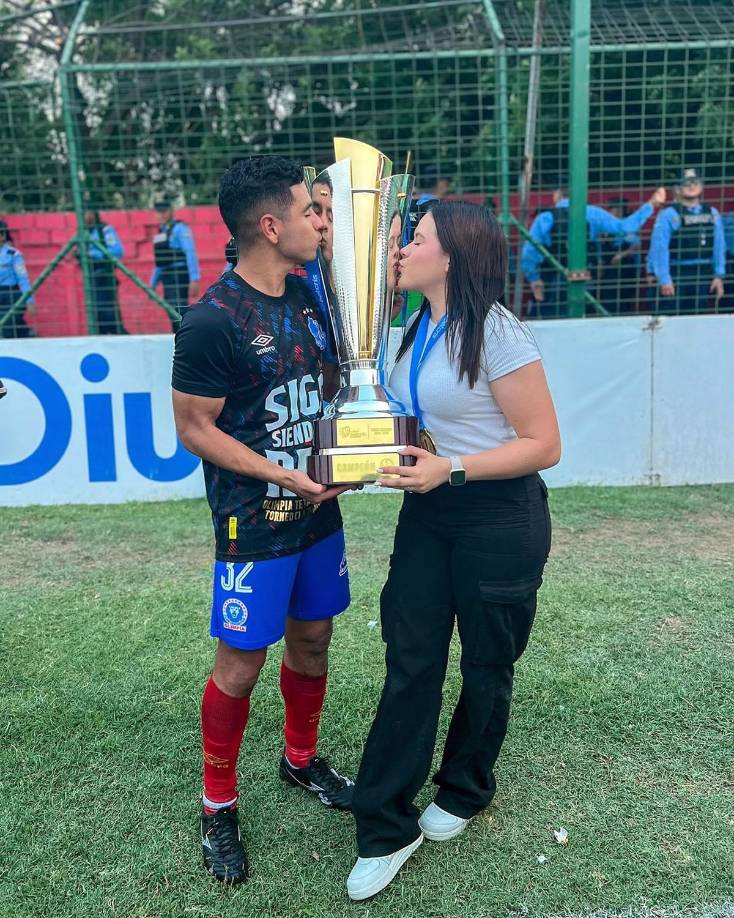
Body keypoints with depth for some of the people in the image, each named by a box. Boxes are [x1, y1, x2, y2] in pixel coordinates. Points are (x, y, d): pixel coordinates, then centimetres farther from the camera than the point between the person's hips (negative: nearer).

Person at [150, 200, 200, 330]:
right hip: (167, 278, 8)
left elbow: (191, 254, -14)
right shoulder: (160, 232, 19)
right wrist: (152, 285, 24)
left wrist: (194, 280, -22)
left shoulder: (180, 228, -5)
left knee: (178, 314, -14)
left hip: (179, 276, -8)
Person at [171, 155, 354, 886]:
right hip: (253, 524, -7)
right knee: (239, 664, 4)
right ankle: (217, 806, 26)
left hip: (318, 512, 7)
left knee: (311, 641, 18)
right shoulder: (212, 320, -19)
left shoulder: (307, 295, 4)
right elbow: (193, 429, -15)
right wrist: (282, 476, -19)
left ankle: (301, 760, 42)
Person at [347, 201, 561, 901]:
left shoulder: (496, 333, -17)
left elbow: (544, 445, -17)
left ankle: (463, 792, 37)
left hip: (498, 519, -6)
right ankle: (386, 828, 16)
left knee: (485, 665, 12)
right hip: (428, 511, 7)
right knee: (409, 660, 5)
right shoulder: (420, 329, 8)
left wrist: (452, 468, -24)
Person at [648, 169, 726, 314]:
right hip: (676, 275, -5)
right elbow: (659, 248, -12)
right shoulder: (668, 214, -7)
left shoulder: (712, 214, 9)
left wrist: (719, 275, 5)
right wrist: (664, 279, -17)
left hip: (703, 276, 5)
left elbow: (719, 247, 11)